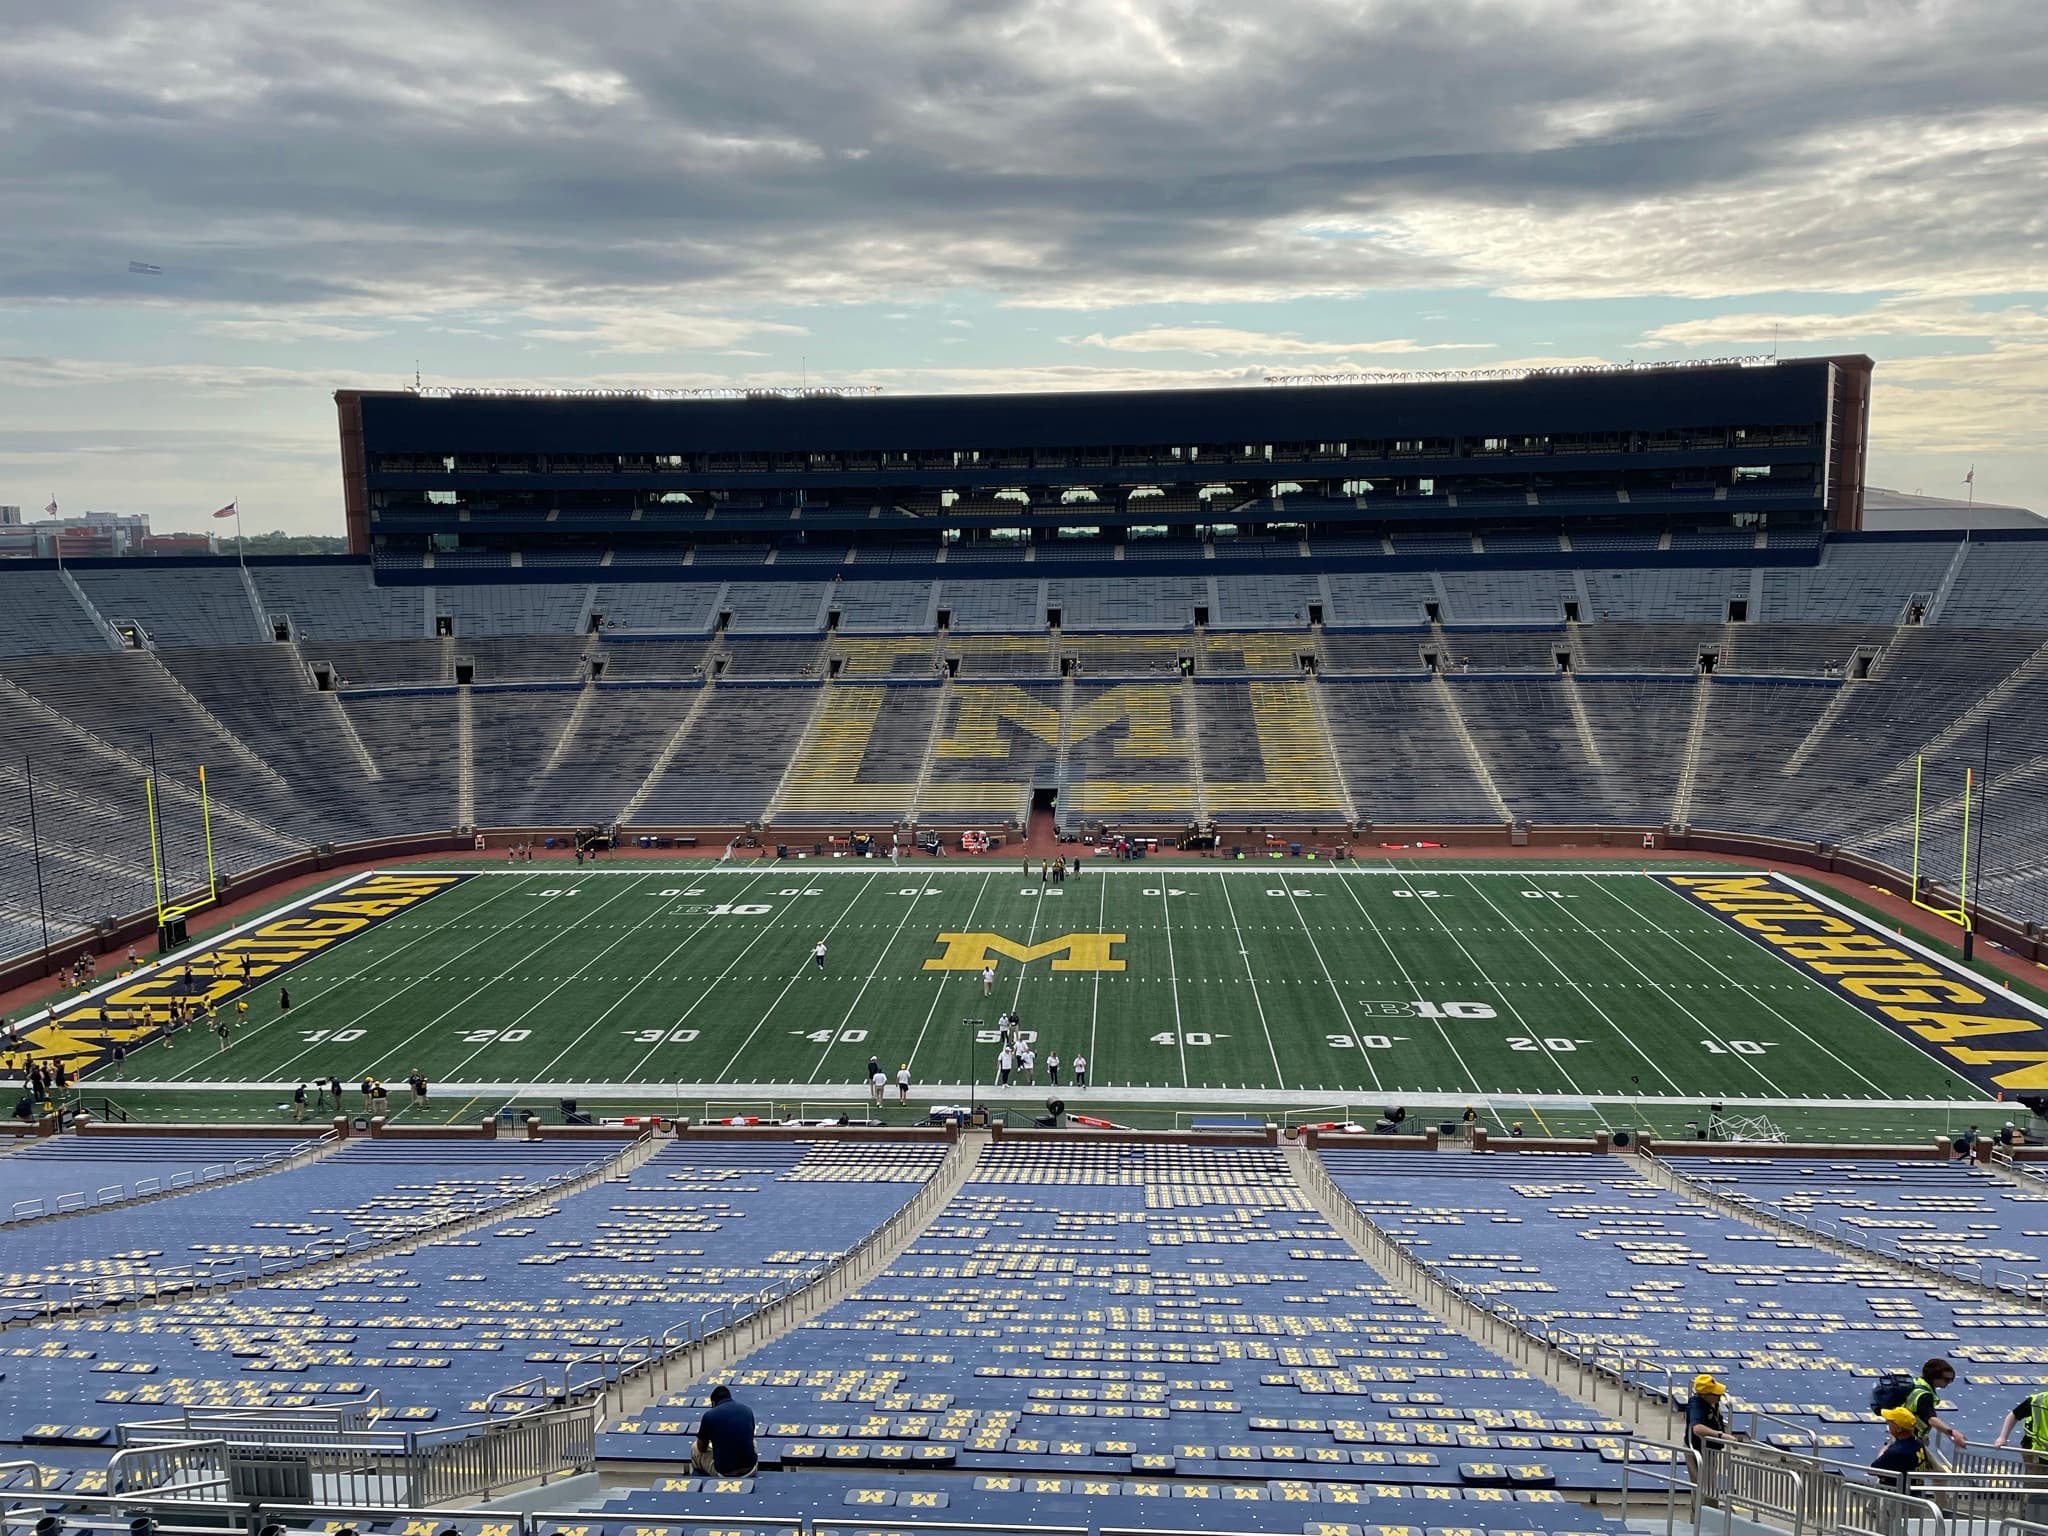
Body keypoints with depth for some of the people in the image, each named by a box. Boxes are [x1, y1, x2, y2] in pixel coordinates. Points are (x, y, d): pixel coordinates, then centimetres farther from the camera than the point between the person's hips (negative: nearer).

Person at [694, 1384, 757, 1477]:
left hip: (723, 1473, -3)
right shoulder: (747, 1410, 4)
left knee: (695, 1448, 25)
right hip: (750, 1470, 3)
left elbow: (702, 1448, 11)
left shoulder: (709, 1415, -6)